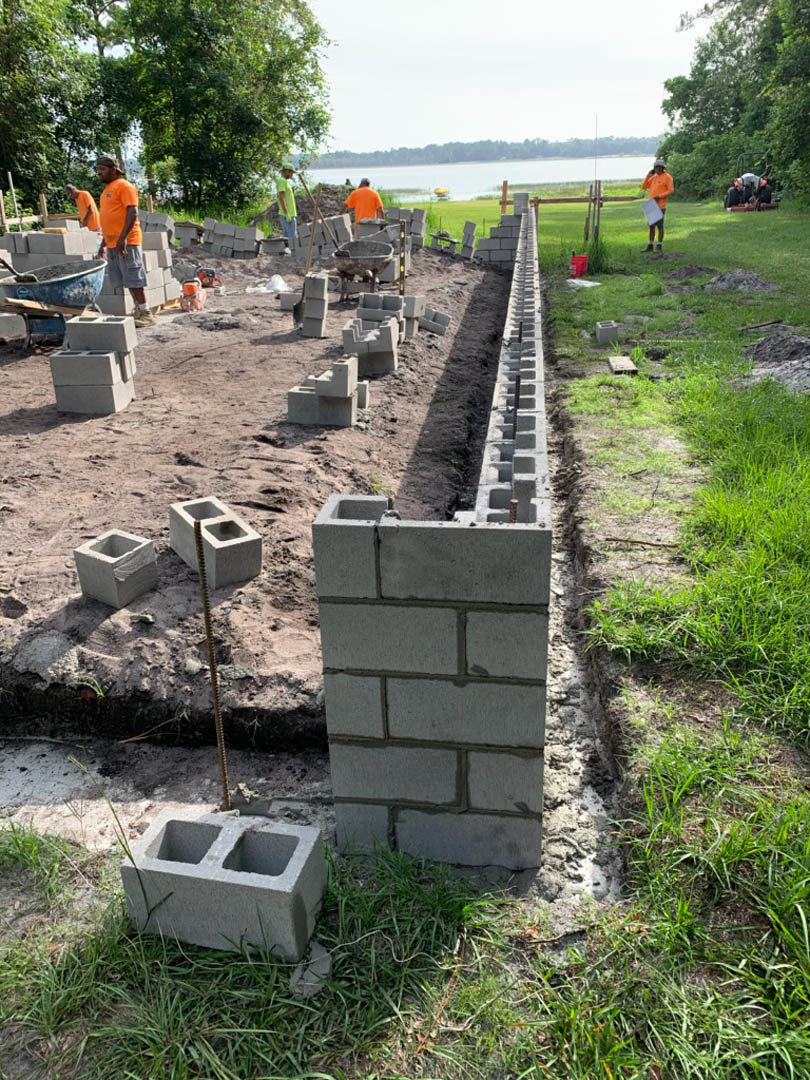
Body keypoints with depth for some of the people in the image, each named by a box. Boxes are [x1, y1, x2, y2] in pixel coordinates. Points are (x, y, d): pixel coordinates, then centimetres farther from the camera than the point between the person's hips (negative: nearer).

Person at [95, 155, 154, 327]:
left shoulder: (124, 186, -7)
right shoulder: (107, 189, 21)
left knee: (133, 280, -9)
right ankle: (139, 311, 15)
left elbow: (132, 212, -16)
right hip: (112, 244, 9)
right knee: (127, 280, 9)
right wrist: (104, 242, 24)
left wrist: (123, 238, -23)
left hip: (126, 242, -9)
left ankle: (146, 314, -6)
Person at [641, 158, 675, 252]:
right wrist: (648, 176, 4)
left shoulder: (667, 177, -6)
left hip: (660, 206, -7)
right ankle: (650, 245, 16)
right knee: (651, 225, 10)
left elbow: (671, 190, -11)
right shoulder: (653, 177, 15)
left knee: (660, 226, -3)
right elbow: (644, 186, 17)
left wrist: (659, 196, -19)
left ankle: (659, 246, 1)